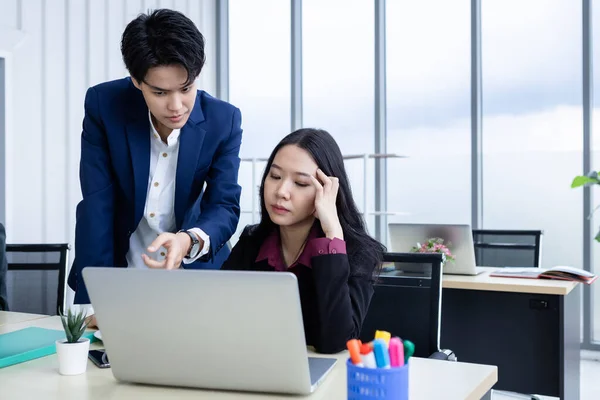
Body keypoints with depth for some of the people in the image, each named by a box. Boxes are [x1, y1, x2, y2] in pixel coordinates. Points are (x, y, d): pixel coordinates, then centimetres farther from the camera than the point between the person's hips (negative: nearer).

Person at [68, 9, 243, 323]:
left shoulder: (223, 121, -13)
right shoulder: (103, 104, -14)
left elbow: (225, 206, -14)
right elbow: (97, 204, -15)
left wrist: (189, 240, -37)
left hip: (194, 272, 1)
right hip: (120, 267, 0)